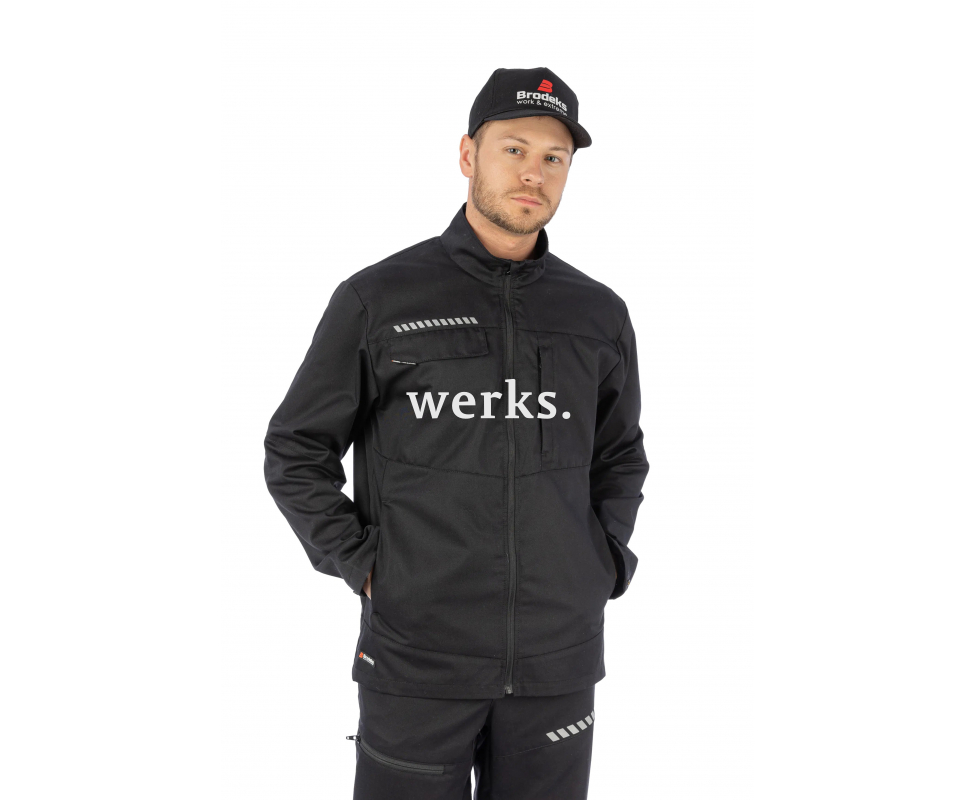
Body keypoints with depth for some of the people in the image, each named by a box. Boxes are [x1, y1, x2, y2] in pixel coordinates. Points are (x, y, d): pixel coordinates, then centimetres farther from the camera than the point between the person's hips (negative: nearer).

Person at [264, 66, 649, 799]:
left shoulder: (599, 314, 4)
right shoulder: (378, 298, -5)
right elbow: (296, 452, 2)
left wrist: (603, 568, 5)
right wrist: (362, 567, -6)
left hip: (558, 658, 3)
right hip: (416, 654, -2)